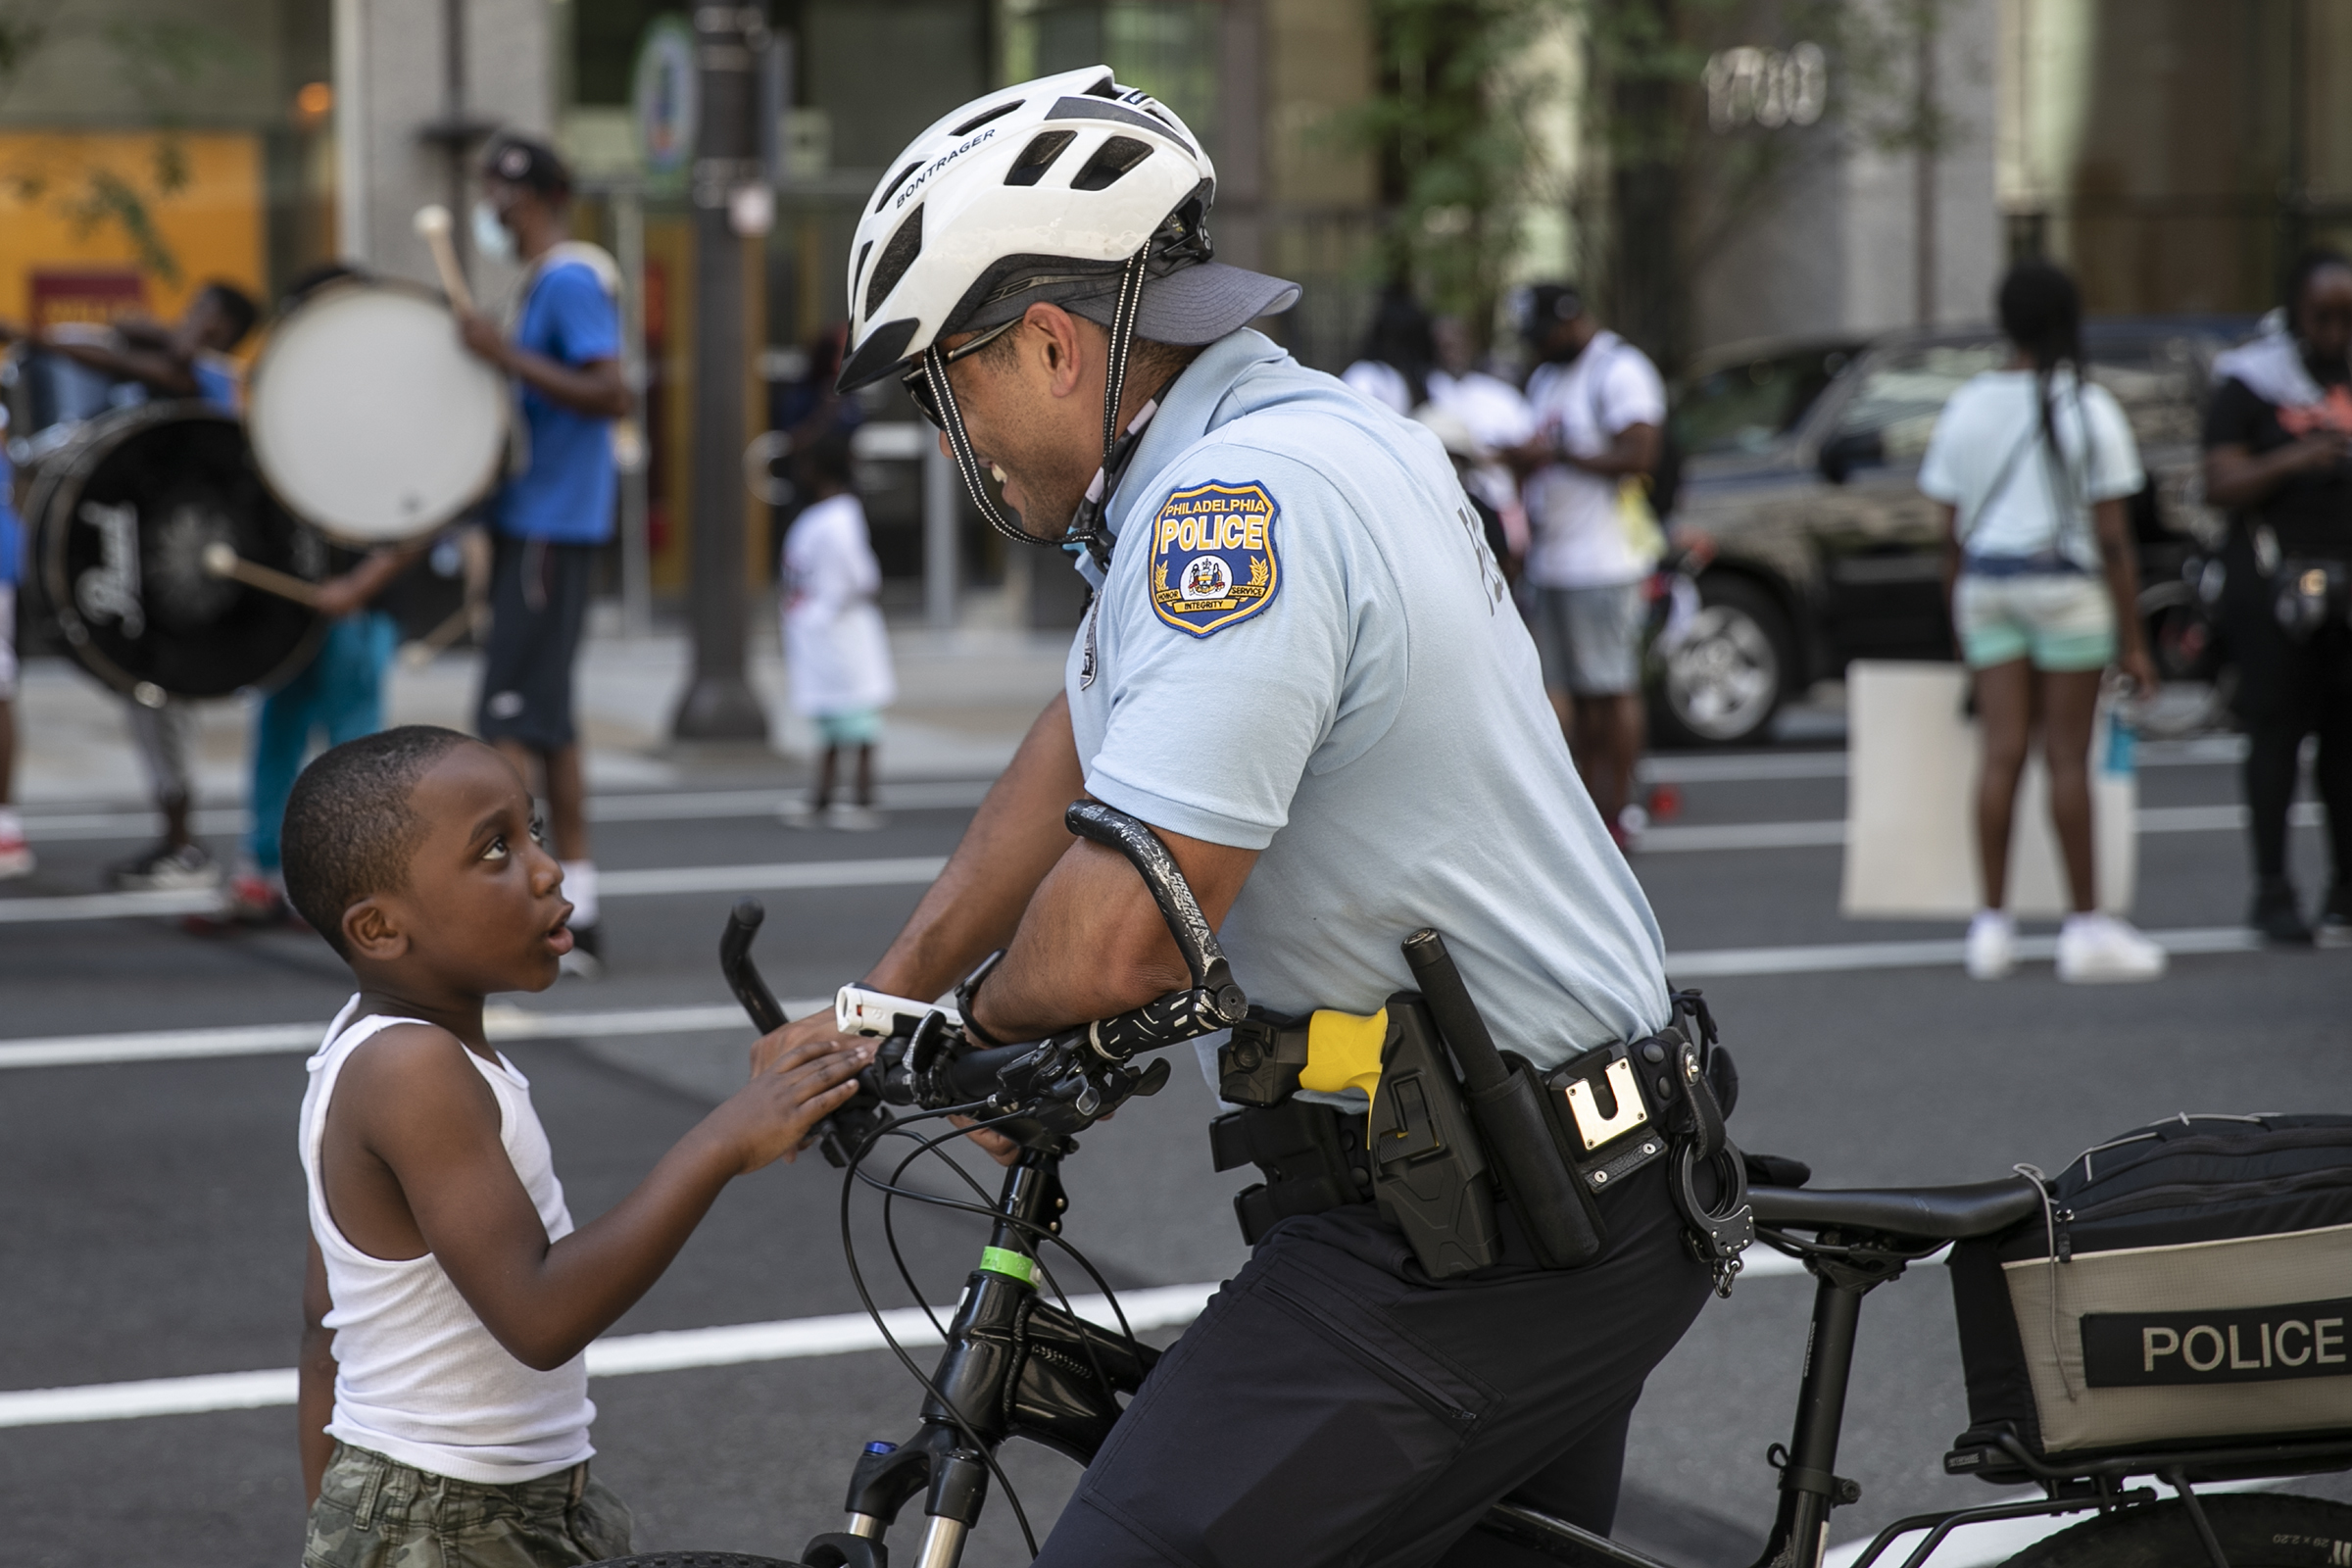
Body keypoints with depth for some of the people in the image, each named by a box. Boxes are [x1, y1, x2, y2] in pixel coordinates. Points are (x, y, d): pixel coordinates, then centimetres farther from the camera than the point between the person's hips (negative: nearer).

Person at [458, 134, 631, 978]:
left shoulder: (569, 282, -14)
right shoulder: (545, 283, 17)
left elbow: (611, 395, -24)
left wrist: (509, 356, -25)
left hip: (548, 528, -10)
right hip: (536, 521, 10)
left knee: (510, 717, -11)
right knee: (547, 719, 11)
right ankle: (575, 915, 14)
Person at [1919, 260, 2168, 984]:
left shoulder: (1967, 406, 6)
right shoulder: (2086, 408, -5)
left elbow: (1951, 534, 8)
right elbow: (2112, 537, -7)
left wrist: (1960, 620, 16)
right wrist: (2132, 639, -3)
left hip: (1985, 588, 4)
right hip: (2065, 583, -4)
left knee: (2002, 754, 4)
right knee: (2068, 757, 0)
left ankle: (1993, 924, 2)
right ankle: (2086, 925, 5)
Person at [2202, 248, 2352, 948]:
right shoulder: (2251, 384, -1)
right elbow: (2221, 487, -8)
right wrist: (2291, 461, -22)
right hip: (2275, 578, -4)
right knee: (2276, 731, -5)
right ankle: (2271, 889, -1)